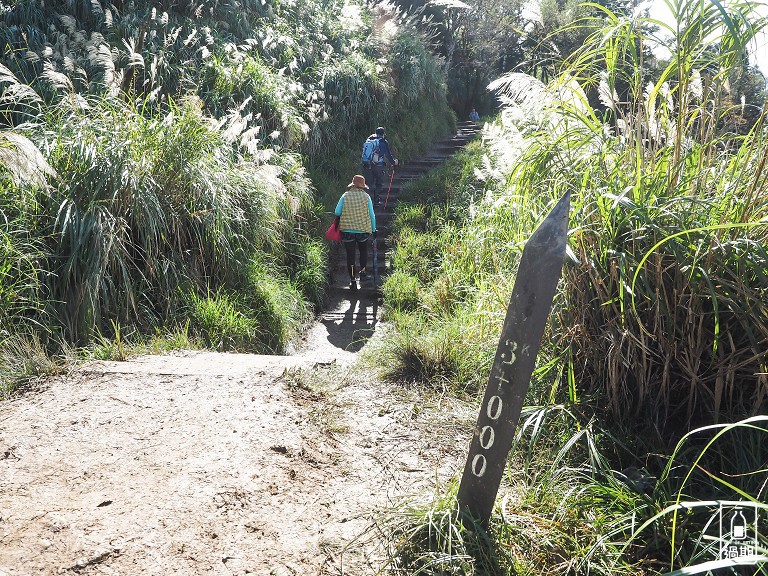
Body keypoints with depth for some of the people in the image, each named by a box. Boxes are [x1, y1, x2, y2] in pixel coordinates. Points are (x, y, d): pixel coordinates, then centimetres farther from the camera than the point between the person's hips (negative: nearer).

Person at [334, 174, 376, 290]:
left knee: (350, 254, 6)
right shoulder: (366, 197, -4)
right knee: (363, 251, 25)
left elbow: (337, 212, -5)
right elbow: (371, 215, -1)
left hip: (347, 230, 0)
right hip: (363, 230, 0)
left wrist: (337, 224, 12)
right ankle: (362, 270, 13)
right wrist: (373, 229, 9)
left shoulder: (345, 196, -4)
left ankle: (352, 280, 7)